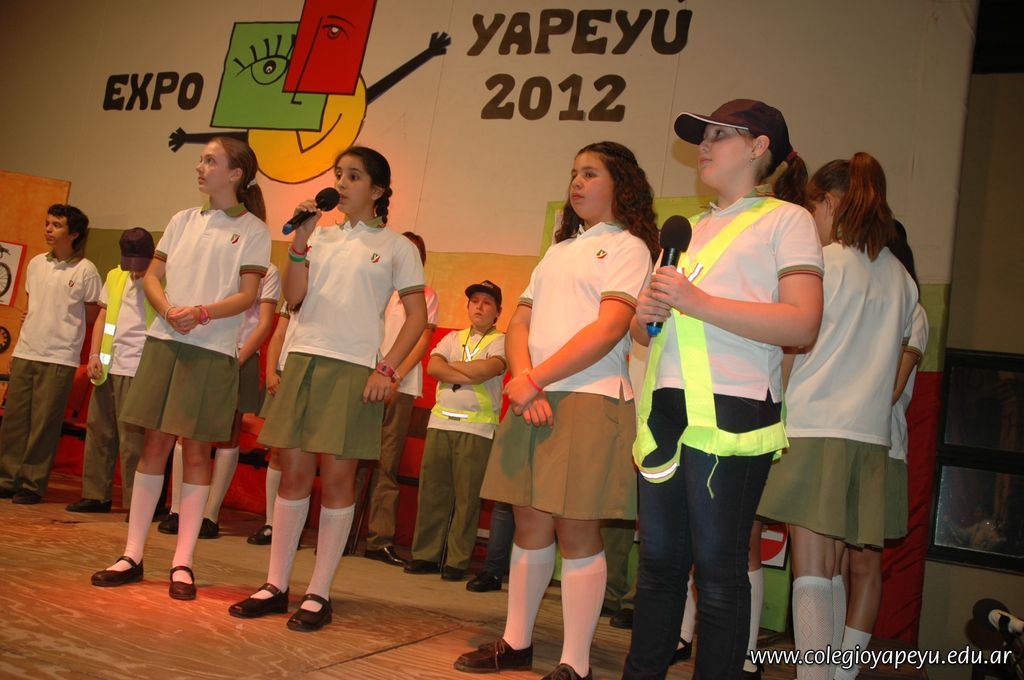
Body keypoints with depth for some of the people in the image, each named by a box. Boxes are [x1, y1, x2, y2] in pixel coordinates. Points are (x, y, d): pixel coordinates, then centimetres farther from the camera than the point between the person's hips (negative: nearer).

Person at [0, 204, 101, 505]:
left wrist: (62, 327, 5)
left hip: (59, 358, -5)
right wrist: (35, 328, 11)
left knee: (44, 423, -1)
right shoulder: (36, 263, 9)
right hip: (25, 352, 5)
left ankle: (33, 484, 9)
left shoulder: (85, 270, -6)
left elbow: (92, 315, 2)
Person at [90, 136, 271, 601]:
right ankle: (132, 556, 11)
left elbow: (247, 296, -6)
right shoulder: (183, 220, 14)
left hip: (213, 350, -4)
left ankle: (182, 564, 6)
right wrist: (169, 310, -8)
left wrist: (202, 313, -21)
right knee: (155, 443, 5)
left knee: (196, 450, -1)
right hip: (164, 341, 4)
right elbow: (152, 276, 12)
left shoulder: (253, 231, 1)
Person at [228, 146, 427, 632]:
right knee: (294, 471, 6)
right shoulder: (321, 236, 14)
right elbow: (293, 296, 4)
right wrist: (301, 239, -4)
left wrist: (387, 369, -9)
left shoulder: (396, 247, 4)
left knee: (337, 477, -1)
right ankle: (276, 586, 15)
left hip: (355, 368, -3)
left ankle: (318, 593, 8)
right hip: (304, 359, 4)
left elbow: (417, 316, 1)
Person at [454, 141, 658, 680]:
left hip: (589, 399, -6)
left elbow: (608, 330, -12)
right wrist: (523, 380, -7)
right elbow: (520, 323, 13)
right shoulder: (559, 250, 22)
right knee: (530, 525, 10)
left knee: (576, 531, -5)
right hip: (531, 399, 6)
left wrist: (536, 380, -14)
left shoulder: (628, 246, 2)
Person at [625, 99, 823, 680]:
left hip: (730, 410, -6)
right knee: (660, 557, 9)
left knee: (718, 563, -4)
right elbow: (647, 330, 28)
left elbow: (803, 324, -11)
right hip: (666, 409, 6)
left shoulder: (786, 219, 4)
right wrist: (645, 314, 4)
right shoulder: (693, 229, 24)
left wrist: (698, 303, -15)